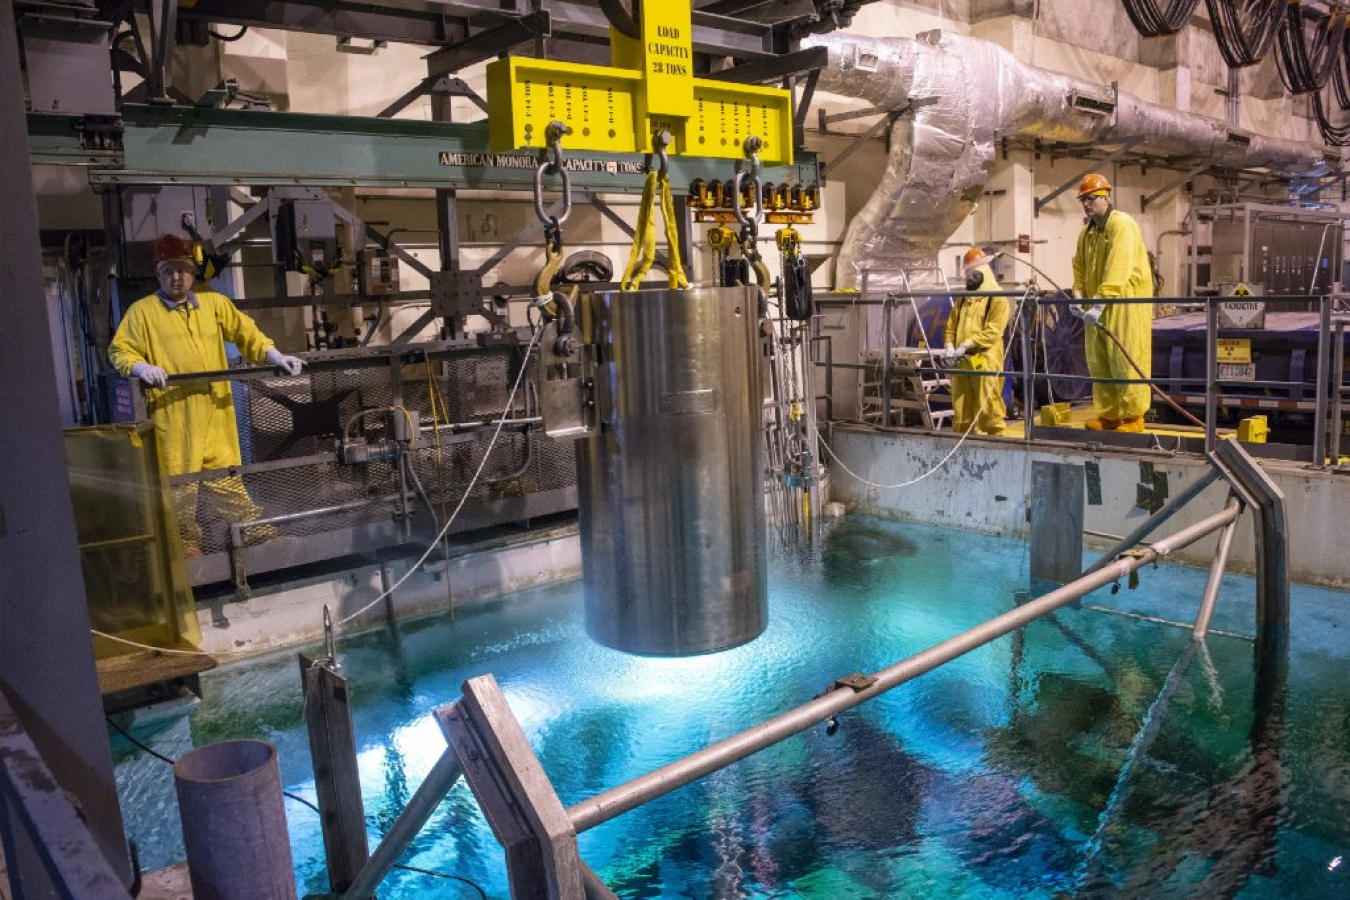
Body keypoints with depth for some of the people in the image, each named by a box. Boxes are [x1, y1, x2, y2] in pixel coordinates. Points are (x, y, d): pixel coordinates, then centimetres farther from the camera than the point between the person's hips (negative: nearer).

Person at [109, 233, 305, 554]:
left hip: (216, 412, 2)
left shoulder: (214, 303, 14)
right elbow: (119, 350, 4)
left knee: (229, 483, 5)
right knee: (180, 490, 3)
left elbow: (245, 333, 15)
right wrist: (140, 367, -16)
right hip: (172, 417, -2)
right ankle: (189, 553, 14)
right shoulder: (142, 310, 5)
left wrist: (274, 356, 0)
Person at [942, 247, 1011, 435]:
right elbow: (951, 326, 15)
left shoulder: (998, 299, -2)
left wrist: (966, 345, -19)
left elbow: (993, 332, -13)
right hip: (961, 362, 6)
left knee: (988, 409, -7)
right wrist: (950, 347, -5)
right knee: (961, 410, 9)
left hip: (984, 362, -6)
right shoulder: (962, 300, 19)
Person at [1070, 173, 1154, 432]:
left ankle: (1133, 417, 1)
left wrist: (1099, 304, -28)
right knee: (1098, 362, 8)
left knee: (1126, 361, -6)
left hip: (1126, 302, -8)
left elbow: (1118, 271, -23)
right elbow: (1080, 268, 14)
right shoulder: (1086, 232, 14)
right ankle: (1108, 414, 16)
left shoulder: (1122, 225, -12)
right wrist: (1078, 297, -3)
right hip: (1096, 305, 8)